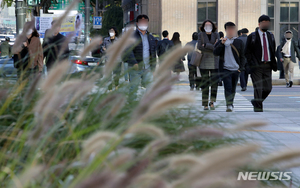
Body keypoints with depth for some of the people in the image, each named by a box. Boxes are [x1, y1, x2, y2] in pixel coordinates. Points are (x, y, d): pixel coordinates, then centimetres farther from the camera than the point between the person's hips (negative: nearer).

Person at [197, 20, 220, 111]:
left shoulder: (216, 35, 7)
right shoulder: (201, 35, 4)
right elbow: (200, 47, -9)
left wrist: (206, 45, -10)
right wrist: (212, 48, -12)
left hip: (214, 62, 1)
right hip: (204, 62, -1)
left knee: (214, 82, -8)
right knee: (205, 83, -2)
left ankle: (212, 102, 4)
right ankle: (205, 104, 2)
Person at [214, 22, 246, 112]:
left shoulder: (239, 42, 9)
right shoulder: (220, 42, 7)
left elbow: (242, 56, 10)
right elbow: (215, 53, -5)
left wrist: (241, 67, 0)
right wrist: (222, 44, -14)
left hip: (236, 69, 2)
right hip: (225, 69, -2)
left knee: (233, 88, 11)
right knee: (228, 88, -16)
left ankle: (231, 104, 26)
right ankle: (229, 105, -22)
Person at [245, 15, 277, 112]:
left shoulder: (270, 36, 14)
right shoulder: (252, 37, -1)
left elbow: (273, 50, 19)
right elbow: (247, 52, -1)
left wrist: (274, 64, 9)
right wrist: (251, 64, -12)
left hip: (267, 65, 5)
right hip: (257, 66, -5)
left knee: (268, 88, 3)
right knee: (258, 88, -9)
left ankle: (256, 101, 25)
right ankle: (258, 107, 1)